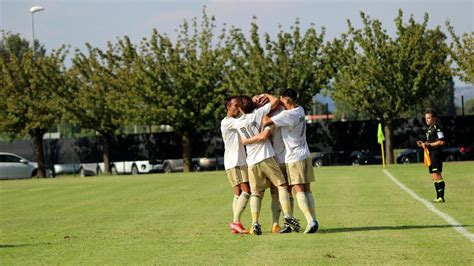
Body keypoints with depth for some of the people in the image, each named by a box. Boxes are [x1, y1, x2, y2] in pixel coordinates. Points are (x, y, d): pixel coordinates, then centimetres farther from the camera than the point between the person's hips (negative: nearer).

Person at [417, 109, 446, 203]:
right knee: (434, 176, 12)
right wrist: (423, 144, 10)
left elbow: (441, 142, -19)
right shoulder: (429, 128, 18)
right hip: (431, 154, 10)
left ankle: (441, 197, -12)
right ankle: (438, 197, 17)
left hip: (436, 153, -10)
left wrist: (429, 144, -18)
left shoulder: (437, 128, -12)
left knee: (437, 175, -12)